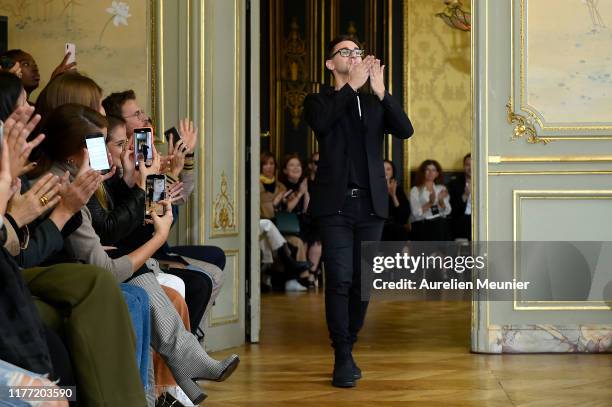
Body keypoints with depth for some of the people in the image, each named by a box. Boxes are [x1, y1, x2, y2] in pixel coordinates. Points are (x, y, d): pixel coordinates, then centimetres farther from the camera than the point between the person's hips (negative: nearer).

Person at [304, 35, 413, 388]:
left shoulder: (376, 103, 17)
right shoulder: (320, 100, 8)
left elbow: (406, 130, 0)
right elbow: (321, 122, -16)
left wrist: (380, 91, -10)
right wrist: (352, 85, -14)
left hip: (371, 204, 3)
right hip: (336, 203, -3)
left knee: (362, 282, 5)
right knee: (340, 280, -10)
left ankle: (348, 349, 17)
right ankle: (343, 358, -6)